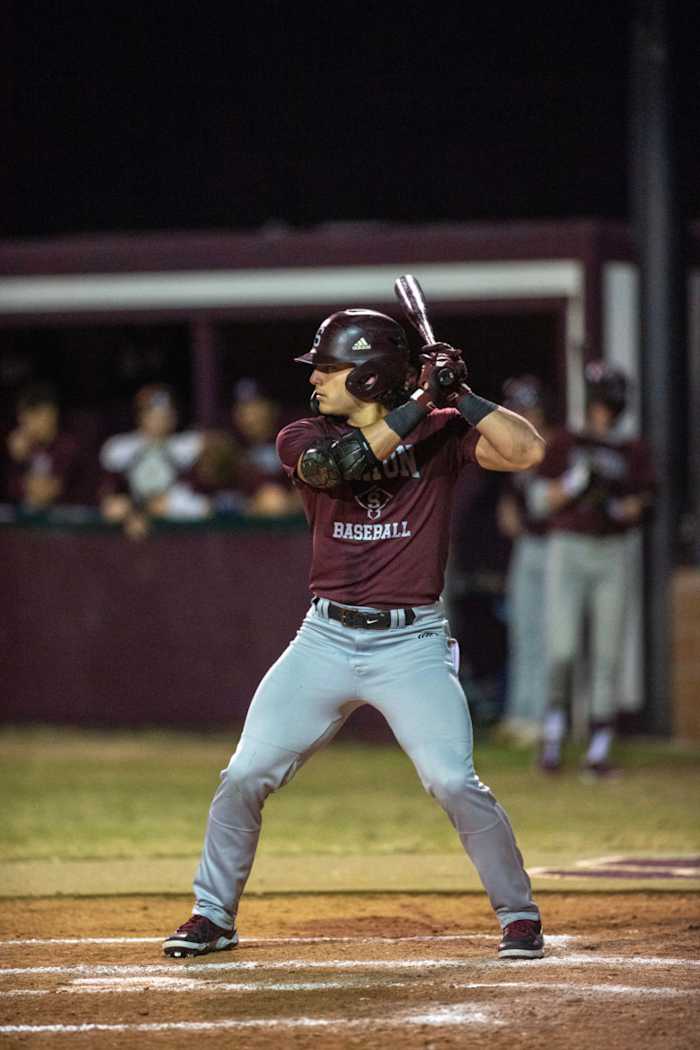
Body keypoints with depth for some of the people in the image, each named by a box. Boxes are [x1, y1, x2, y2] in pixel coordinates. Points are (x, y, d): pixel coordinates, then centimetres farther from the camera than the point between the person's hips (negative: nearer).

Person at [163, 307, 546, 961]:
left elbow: (527, 451, -13)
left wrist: (458, 394, -18)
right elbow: (333, 464, -20)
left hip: (412, 645, -2)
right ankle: (212, 914, 16)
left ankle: (518, 913, 3)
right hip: (326, 639, 3)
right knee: (245, 776, -1)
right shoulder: (303, 439, 3)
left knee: (453, 783, -15)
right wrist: (419, 403, -22)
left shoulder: (439, 435, 0)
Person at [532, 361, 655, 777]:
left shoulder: (635, 451, 10)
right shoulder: (566, 444, 8)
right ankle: (554, 726, 12)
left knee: (608, 656, -3)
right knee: (561, 650, -11)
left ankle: (599, 750, 0)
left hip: (612, 554, 1)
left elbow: (642, 506, 5)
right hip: (567, 552, -1)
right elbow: (541, 501, 4)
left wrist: (617, 505, -16)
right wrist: (576, 481, -12)